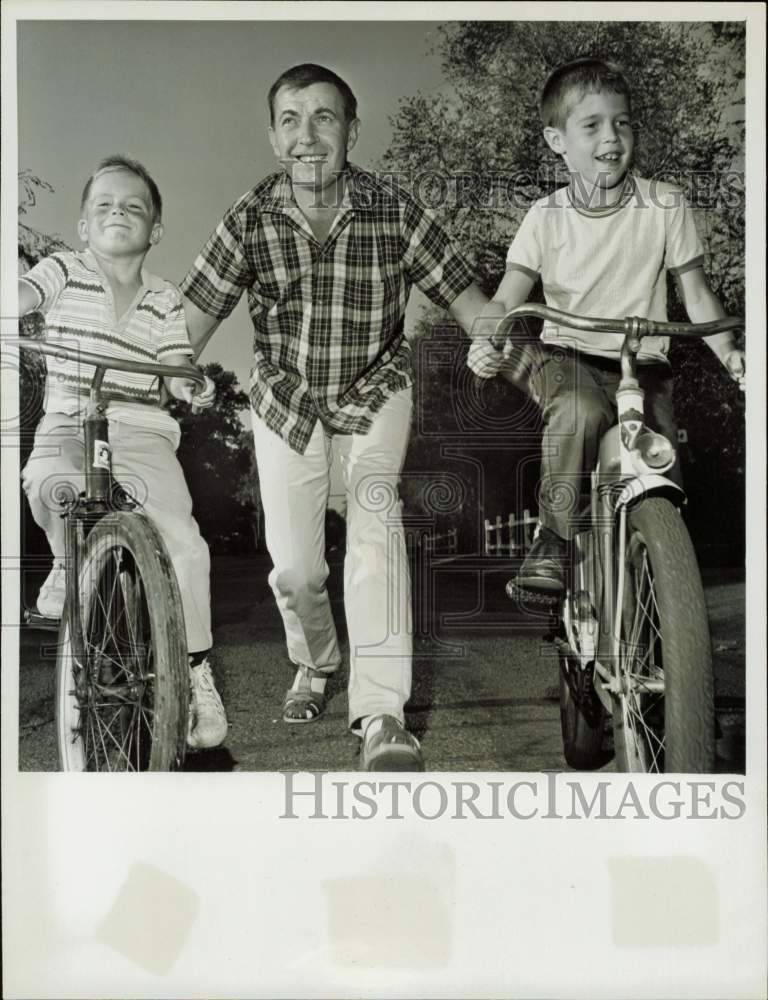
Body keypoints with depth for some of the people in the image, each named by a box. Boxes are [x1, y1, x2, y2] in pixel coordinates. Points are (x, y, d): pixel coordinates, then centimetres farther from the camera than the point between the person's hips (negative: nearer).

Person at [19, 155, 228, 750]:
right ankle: (69, 561, -1)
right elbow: (19, 298, -10)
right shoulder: (64, 274, 6)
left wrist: (194, 386, -21)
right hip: (68, 425, 0)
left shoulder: (164, 301, 9)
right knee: (45, 479, -37)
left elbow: (177, 369, 2)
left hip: (141, 432, 0)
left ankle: (197, 672, 1)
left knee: (183, 541, -19)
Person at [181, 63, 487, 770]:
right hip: (285, 400, 2)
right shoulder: (251, 218, -14)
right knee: (294, 568, 1)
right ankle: (314, 665, 36)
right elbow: (191, 321, -12)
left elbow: (468, 300, -13)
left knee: (375, 504, -29)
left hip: (375, 391, -1)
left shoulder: (394, 211, -16)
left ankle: (382, 717, -29)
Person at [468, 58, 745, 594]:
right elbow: (507, 296, -6)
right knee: (579, 411, -36)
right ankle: (553, 538, -20)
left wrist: (730, 353, -9)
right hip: (567, 355, -1)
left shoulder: (665, 205, 0)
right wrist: (485, 342, -27)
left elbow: (696, 293, 5)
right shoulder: (547, 215, -1)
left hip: (643, 363, 2)